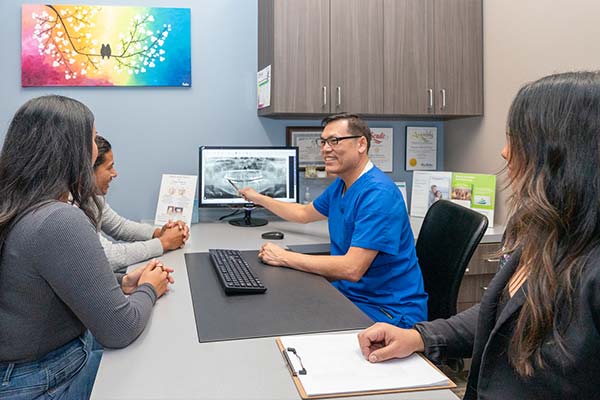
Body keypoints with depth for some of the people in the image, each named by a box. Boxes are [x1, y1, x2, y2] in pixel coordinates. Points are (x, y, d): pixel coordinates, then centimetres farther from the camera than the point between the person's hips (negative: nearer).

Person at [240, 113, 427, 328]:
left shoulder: (378, 194, -23)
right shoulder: (341, 185, 9)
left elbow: (352, 269, -29)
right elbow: (304, 213, 30)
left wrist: (284, 257, -21)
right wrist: (258, 198, 35)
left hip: (388, 309, -9)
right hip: (348, 292, 9)